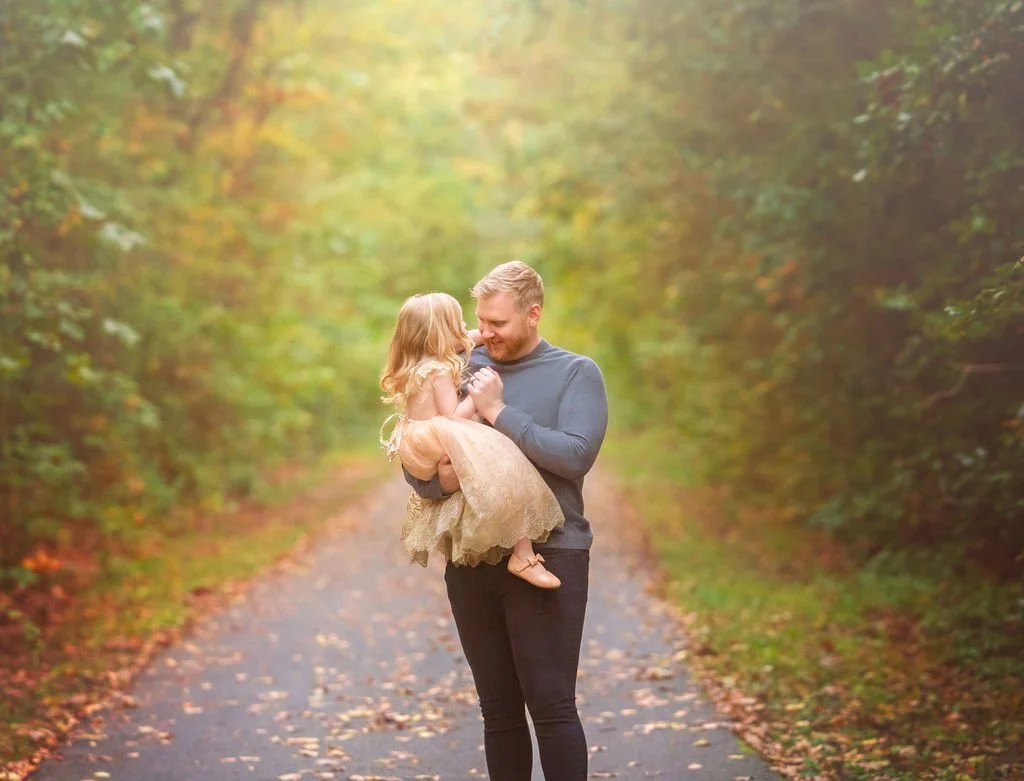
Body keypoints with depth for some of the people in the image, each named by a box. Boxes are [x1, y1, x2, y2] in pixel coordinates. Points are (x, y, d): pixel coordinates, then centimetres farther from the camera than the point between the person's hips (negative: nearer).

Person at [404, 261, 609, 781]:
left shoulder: (576, 373, 1)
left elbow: (576, 455, -15)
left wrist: (499, 412, -14)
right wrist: (437, 480, -14)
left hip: (548, 557, -4)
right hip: (470, 558, 4)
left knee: (551, 705, -7)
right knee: (498, 710, 10)